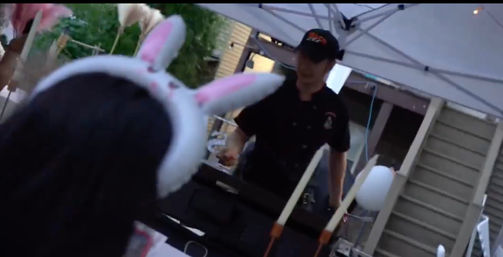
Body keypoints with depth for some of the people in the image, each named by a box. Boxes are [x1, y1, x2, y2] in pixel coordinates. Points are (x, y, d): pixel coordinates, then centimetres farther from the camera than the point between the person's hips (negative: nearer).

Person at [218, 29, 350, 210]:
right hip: (251, 185, -1)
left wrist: (335, 201, 8)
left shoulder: (336, 109, -4)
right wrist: (232, 150, -25)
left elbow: (338, 153, 10)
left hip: (290, 197, 1)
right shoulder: (272, 91, -7)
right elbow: (241, 133, -3)